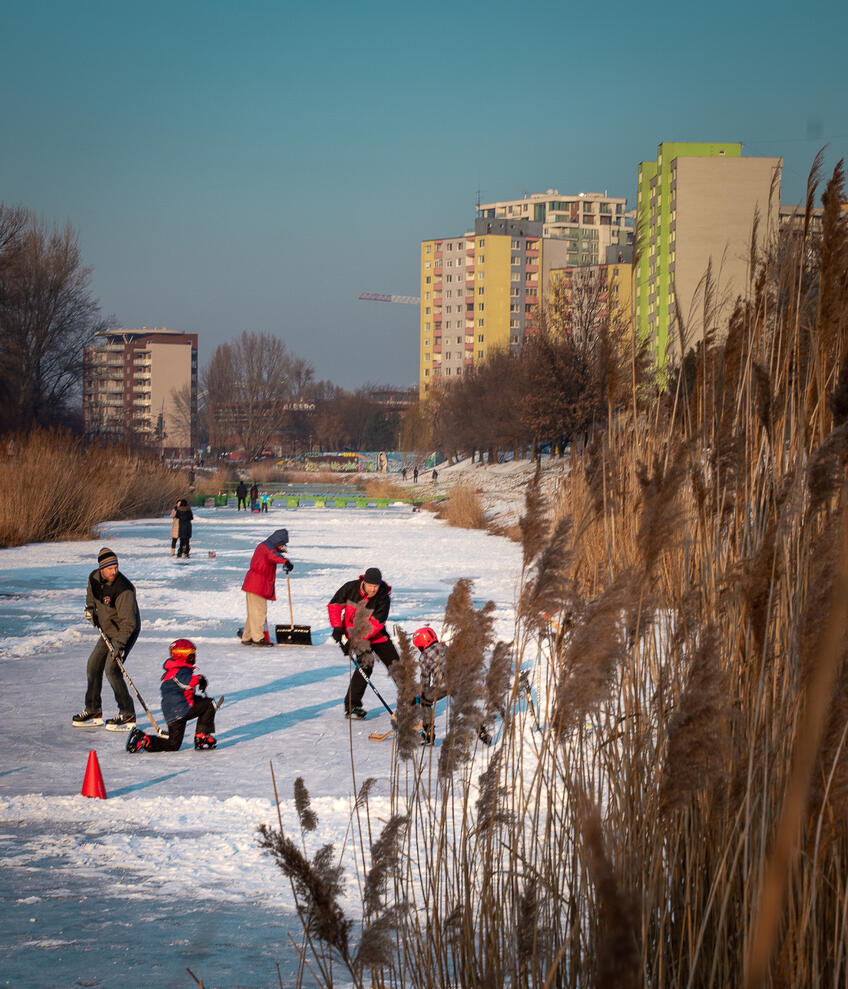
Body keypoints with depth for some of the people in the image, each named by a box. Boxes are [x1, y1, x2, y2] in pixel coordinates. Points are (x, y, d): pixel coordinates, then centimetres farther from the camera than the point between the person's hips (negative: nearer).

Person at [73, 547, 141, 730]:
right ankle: (93, 711, 25)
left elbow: (128, 621, -31)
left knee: (112, 670, -18)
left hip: (126, 632, -8)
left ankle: (127, 715, -11)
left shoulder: (123, 589, -30)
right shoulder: (94, 578, -7)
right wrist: (90, 608, 5)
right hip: (107, 630, 8)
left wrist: (120, 644, -38)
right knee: (93, 666, 10)